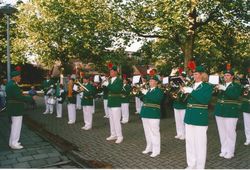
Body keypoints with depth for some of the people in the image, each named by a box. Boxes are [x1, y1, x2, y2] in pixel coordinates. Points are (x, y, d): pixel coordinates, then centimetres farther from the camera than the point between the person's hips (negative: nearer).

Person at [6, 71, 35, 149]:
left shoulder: (10, 84, 13)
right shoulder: (13, 85, -20)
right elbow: (19, 97, -26)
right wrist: (31, 98, -19)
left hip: (13, 108, 11)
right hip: (16, 108, -11)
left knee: (14, 125, 19)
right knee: (16, 126, -1)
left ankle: (12, 142, 29)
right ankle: (14, 144, 9)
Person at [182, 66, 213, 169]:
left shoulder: (207, 86, -5)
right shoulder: (190, 86, 12)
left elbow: (204, 99, -22)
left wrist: (191, 91, -24)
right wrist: (184, 92, -7)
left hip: (200, 118, -6)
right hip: (189, 116, 6)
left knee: (200, 143, -1)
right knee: (189, 142, 12)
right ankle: (191, 165, 26)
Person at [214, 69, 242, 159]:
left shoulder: (236, 86, -2)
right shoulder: (221, 85, 12)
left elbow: (235, 95, -20)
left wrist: (224, 89, -27)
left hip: (231, 112, -5)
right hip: (220, 111, 5)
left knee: (230, 132, -1)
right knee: (222, 132, 10)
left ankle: (230, 152, 11)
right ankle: (224, 150, 22)